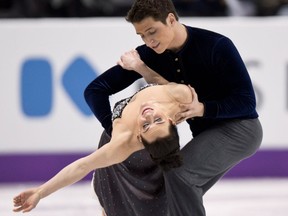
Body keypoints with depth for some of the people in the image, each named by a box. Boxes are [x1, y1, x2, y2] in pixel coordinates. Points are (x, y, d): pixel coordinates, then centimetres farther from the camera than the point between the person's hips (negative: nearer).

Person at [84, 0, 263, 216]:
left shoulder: (217, 46, -24)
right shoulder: (148, 55, -10)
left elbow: (247, 101, -21)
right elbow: (95, 90, -10)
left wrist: (202, 109, -36)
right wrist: (115, 131, -26)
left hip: (239, 129, -7)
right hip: (206, 133, 7)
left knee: (178, 172, -25)